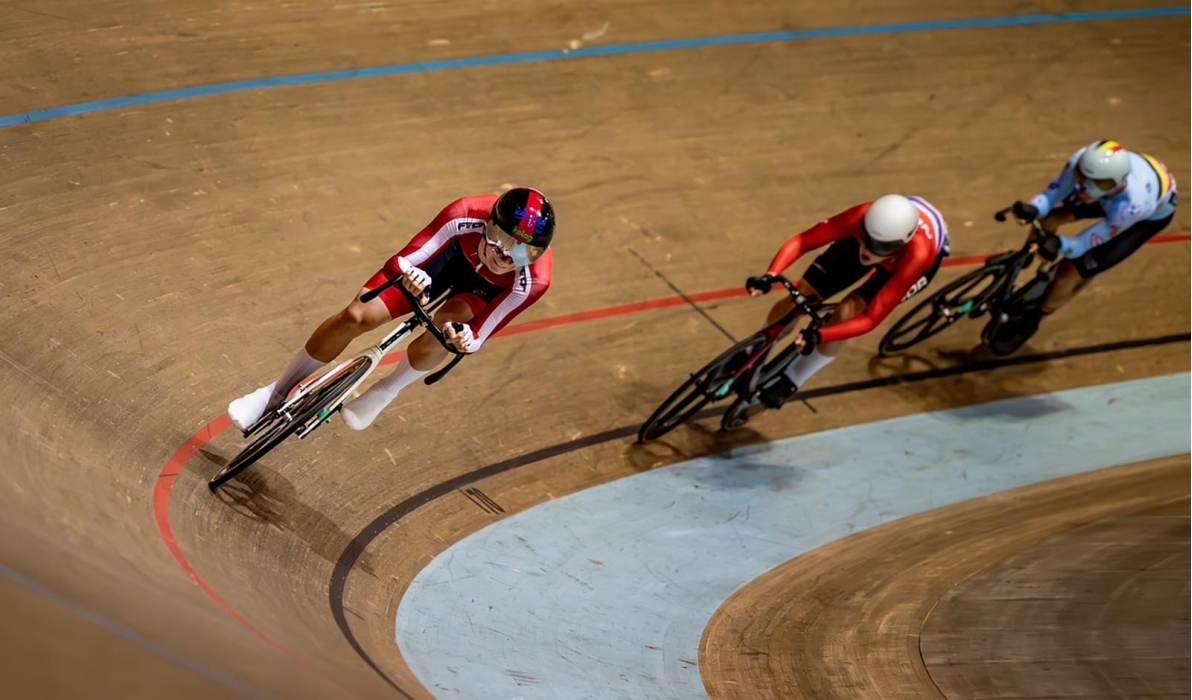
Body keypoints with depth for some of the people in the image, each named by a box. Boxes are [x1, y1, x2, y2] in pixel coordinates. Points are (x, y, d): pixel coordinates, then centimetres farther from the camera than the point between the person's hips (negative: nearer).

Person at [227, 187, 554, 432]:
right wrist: (410, 274, -52)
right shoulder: (466, 215, -40)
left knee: (445, 326, -34)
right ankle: (278, 392, 9)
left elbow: (480, 333, -29)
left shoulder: (533, 281, -38)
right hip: (451, 252, 0)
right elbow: (405, 260, -30)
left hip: (486, 289, 0)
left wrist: (466, 340, -52)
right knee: (356, 316, -14)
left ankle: (383, 392, -3)